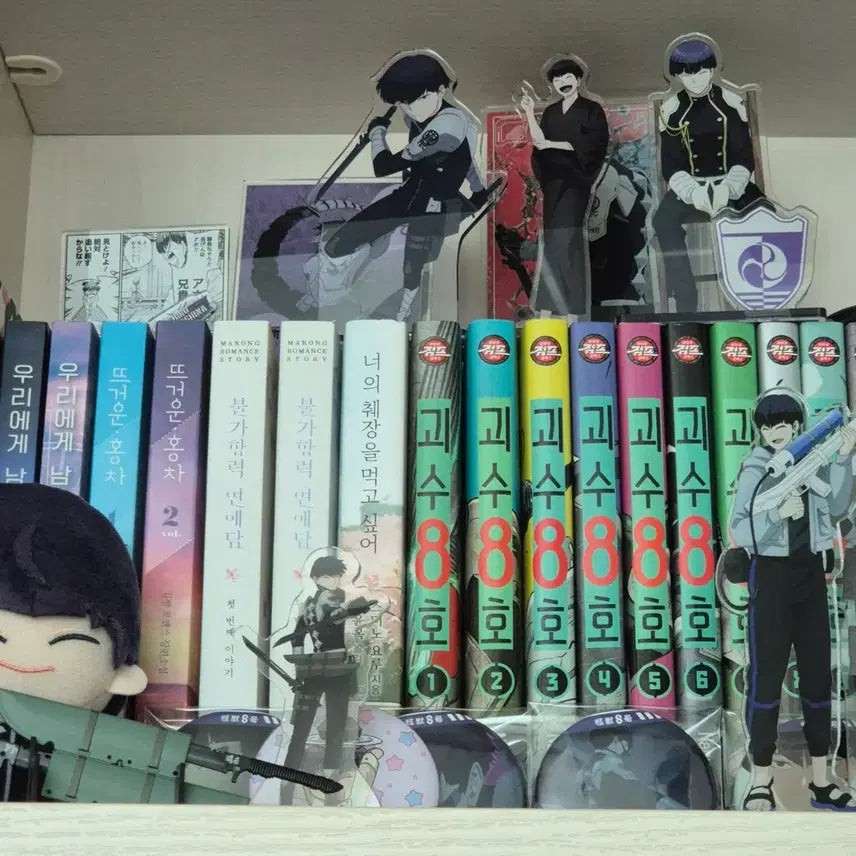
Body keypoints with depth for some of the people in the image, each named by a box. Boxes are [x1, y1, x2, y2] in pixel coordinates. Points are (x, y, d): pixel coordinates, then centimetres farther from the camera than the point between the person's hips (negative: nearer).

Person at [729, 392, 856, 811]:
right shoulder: (755, 469, -6)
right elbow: (739, 531, -11)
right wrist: (778, 513, -26)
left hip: (811, 573, 5)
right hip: (772, 574, -4)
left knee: (818, 672, 9)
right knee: (766, 675, -3)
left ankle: (821, 781, 19)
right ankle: (761, 783, 4)